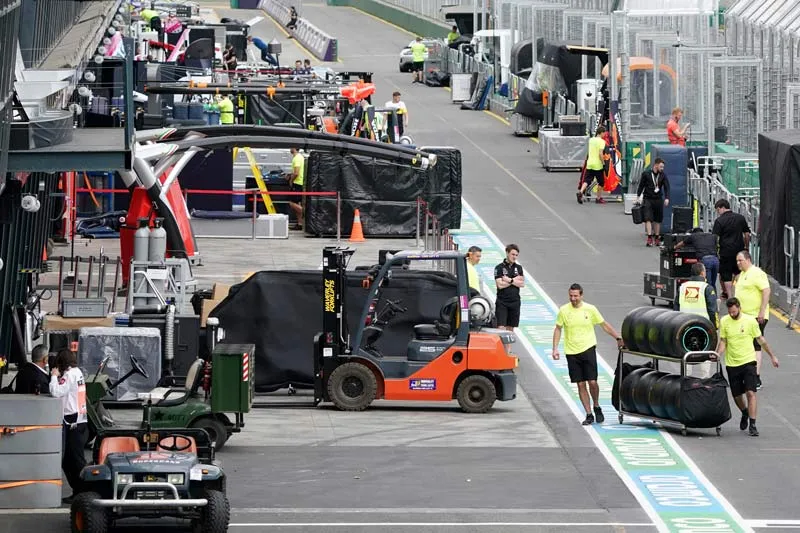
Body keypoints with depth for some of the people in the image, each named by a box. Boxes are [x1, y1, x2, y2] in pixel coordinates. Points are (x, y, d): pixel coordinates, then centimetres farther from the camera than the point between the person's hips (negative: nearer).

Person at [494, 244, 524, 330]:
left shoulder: (518, 268, 10)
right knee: (501, 327, -12)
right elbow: (500, 285, -14)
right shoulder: (499, 268, -4)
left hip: (515, 302, 4)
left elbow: (522, 284, 1)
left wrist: (510, 280, -11)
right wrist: (515, 280, -8)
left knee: (510, 328, 7)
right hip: (502, 302, -4)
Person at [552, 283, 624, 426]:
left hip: (588, 349, -1)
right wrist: (555, 348, 1)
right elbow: (558, 329, 9)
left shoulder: (590, 309, -2)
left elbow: (604, 325, 8)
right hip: (571, 352, 1)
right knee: (580, 384, 2)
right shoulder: (564, 311, 0)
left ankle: (597, 407, 19)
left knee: (592, 382, -7)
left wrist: (618, 338, 6)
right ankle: (589, 414, 9)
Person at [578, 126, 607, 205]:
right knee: (601, 182, 11)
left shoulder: (591, 140, 9)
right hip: (598, 165, -5)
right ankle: (599, 198, 16)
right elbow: (600, 154, -19)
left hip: (589, 164, 5)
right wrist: (603, 163, -11)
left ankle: (581, 192, -21)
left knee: (587, 180, 3)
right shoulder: (601, 141, -11)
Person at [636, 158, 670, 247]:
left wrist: (667, 198, -16)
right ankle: (649, 238, -16)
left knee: (658, 220, 9)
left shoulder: (663, 176, 2)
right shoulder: (646, 174, -3)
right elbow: (641, 185, 4)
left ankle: (657, 237, 20)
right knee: (648, 219, -12)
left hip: (658, 199, 3)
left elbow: (666, 187, -3)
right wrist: (639, 196, -1)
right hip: (648, 199, -3)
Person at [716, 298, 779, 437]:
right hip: (732, 363, 3)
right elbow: (723, 341, 3)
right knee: (737, 395, 11)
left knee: (750, 393, -14)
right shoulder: (724, 321, -2)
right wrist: (718, 354, -16)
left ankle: (752, 425, -13)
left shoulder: (750, 321, -6)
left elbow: (760, 339, 5)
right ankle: (745, 413, 43)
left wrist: (772, 356, 11)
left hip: (748, 361, -3)